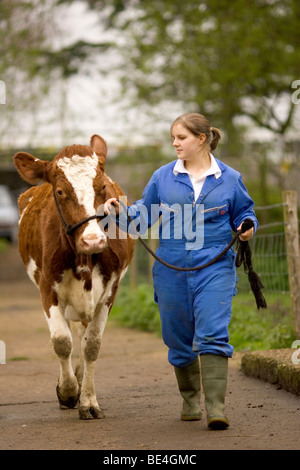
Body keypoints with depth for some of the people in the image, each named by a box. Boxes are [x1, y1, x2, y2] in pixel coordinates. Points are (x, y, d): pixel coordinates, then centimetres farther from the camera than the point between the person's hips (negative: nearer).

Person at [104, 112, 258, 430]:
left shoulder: (229, 178, 4)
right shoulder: (163, 177, 6)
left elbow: (243, 212, 15)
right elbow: (144, 214, 10)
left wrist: (247, 227, -6)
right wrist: (121, 212, -8)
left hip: (215, 268, -3)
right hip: (171, 270, 3)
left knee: (212, 334, -16)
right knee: (179, 338, 10)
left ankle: (216, 407, -18)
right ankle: (190, 400, 29)